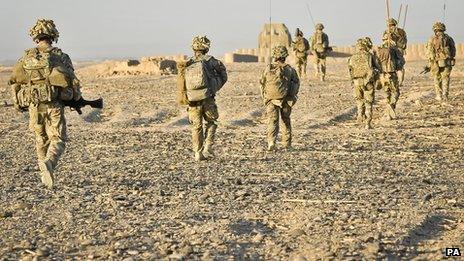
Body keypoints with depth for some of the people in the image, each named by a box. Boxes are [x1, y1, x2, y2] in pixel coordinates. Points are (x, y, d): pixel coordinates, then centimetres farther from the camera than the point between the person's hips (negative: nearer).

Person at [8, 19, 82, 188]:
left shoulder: (27, 57, 4)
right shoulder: (61, 57, -1)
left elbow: (14, 81, 7)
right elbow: (73, 82, -3)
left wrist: (19, 104, 20)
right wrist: (77, 99, 16)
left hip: (35, 106, 2)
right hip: (55, 106, -2)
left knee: (41, 140, 19)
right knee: (57, 140, 0)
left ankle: (45, 174, 28)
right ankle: (49, 164, -29)